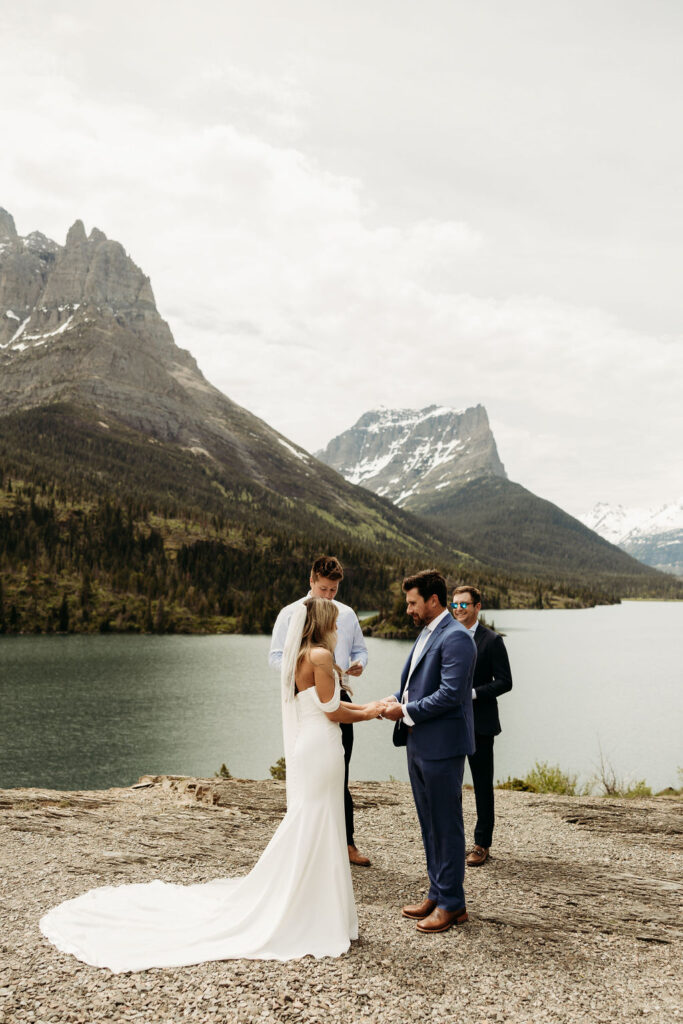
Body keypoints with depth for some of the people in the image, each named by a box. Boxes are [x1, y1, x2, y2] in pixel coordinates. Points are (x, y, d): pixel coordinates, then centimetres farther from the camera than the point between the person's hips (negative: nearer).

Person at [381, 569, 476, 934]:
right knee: (430, 824, 18)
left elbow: (450, 694, -23)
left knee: (446, 825, 2)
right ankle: (437, 894, 30)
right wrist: (396, 699, 3)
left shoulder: (455, 638, -17)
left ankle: (452, 904, 14)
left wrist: (406, 711, -17)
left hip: (441, 746, -10)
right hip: (419, 744, 10)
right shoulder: (427, 633, 15)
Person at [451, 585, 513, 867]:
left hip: (479, 724, -4)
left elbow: (504, 682, -9)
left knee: (482, 785, 6)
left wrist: (472, 693, -19)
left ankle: (482, 844, 16)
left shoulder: (491, 640, -6)